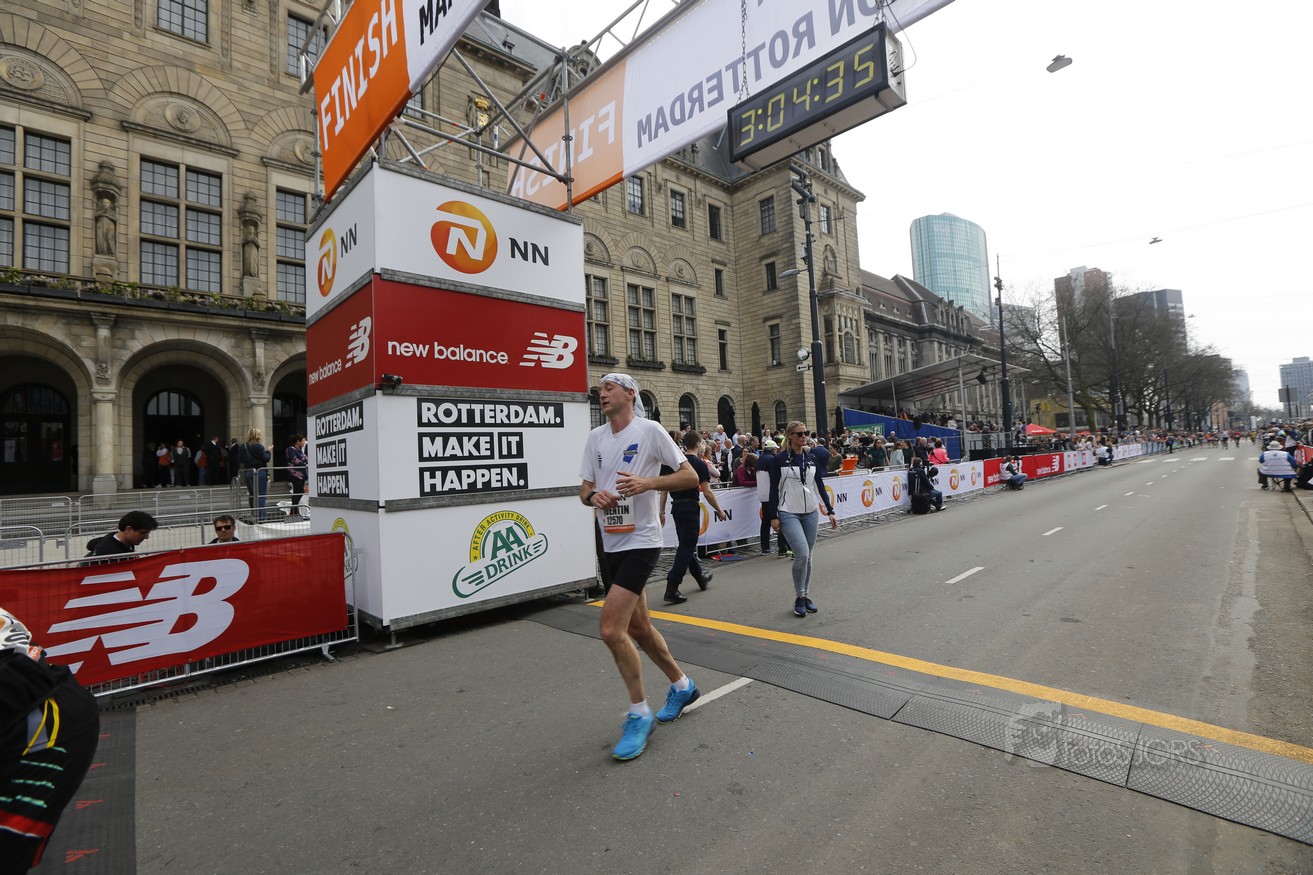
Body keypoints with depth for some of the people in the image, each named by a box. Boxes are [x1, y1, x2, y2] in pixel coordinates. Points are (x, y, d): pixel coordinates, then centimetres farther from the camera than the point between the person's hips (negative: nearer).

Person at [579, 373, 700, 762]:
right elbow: (585, 488, 12)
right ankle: (682, 686, 39)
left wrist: (647, 483, -23)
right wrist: (594, 496, -11)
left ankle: (639, 715, 8)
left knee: (611, 630, -14)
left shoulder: (650, 430, -8)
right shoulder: (595, 437, 10)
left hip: (641, 543, -7)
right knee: (637, 628, 16)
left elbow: (690, 476, -10)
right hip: (610, 545, 7)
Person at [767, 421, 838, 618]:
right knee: (802, 554, -15)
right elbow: (774, 489, -4)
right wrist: (773, 517, -8)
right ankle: (799, 597, 3)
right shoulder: (780, 460, -5)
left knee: (808, 556, 8)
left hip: (811, 513, 4)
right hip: (789, 514, -4)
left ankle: (806, 596, 23)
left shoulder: (813, 457, 7)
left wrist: (830, 511, 6)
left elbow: (820, 485, 10)